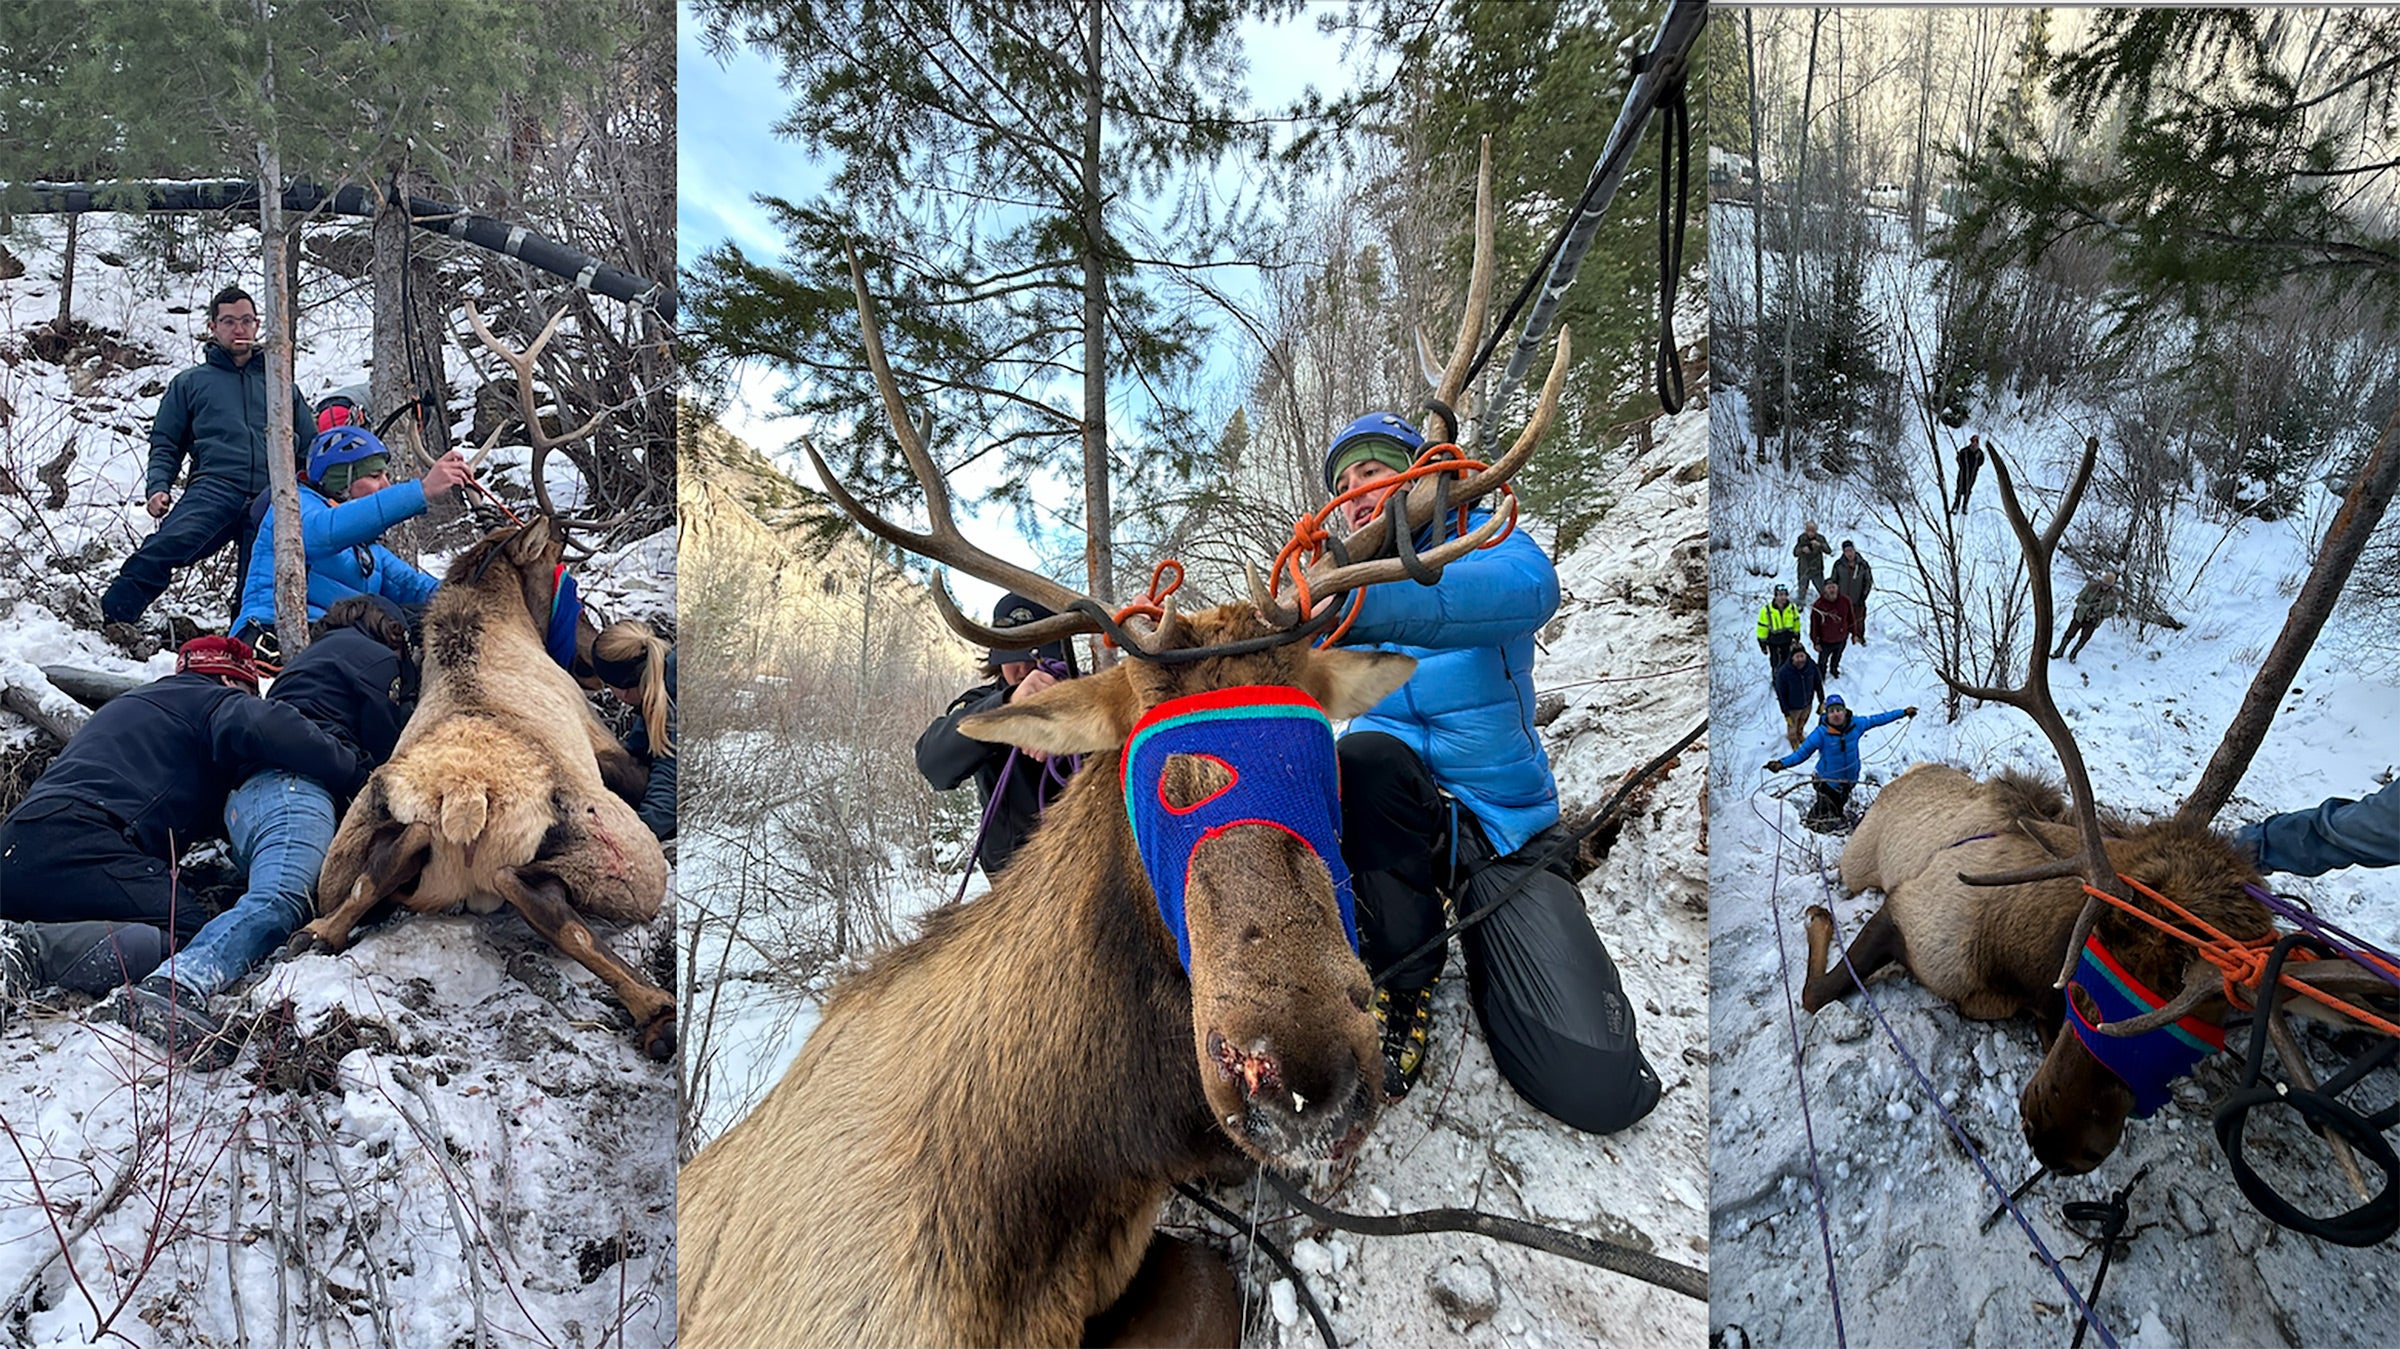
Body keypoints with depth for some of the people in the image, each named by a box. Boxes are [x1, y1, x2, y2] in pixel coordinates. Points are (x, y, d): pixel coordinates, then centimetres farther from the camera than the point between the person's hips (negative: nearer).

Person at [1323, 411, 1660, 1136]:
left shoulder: (1480, 536, -2)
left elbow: (1528, 588, -29)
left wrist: (1362, 602, -43)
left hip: (1504, 825, -2)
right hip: (1391, 820, 3)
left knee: (1599, 1088, -19)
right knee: (1363, 752, -36)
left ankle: (1487, 965, 14)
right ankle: (1404, 980, -12)